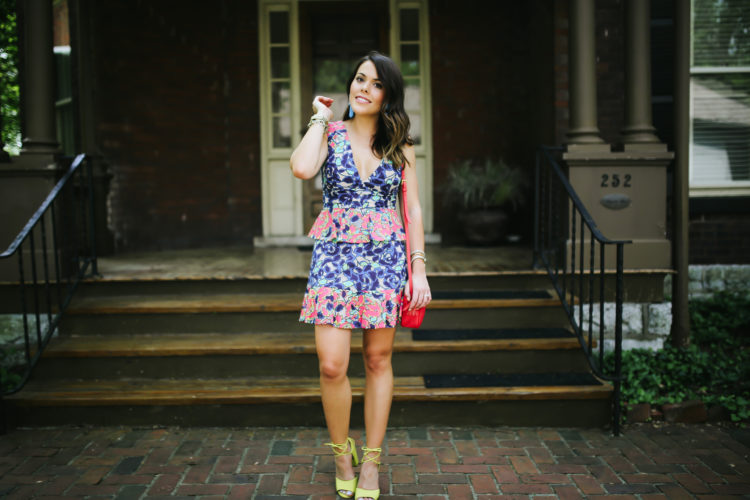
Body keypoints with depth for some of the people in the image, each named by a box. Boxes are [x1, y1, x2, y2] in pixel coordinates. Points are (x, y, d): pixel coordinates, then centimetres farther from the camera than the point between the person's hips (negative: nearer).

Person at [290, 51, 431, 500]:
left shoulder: (401, 145, 6)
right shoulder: (330, 134, 2)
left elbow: (413, 208, 6)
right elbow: (302, 168, -20)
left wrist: (419, 268, -1)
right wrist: (321, 118, -7)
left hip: (386, 257, 1)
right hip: (335, 256, -1)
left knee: (379, 360, 7)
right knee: (331, 365, -7)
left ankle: (371, 462, 21)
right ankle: (341, 454, 18)